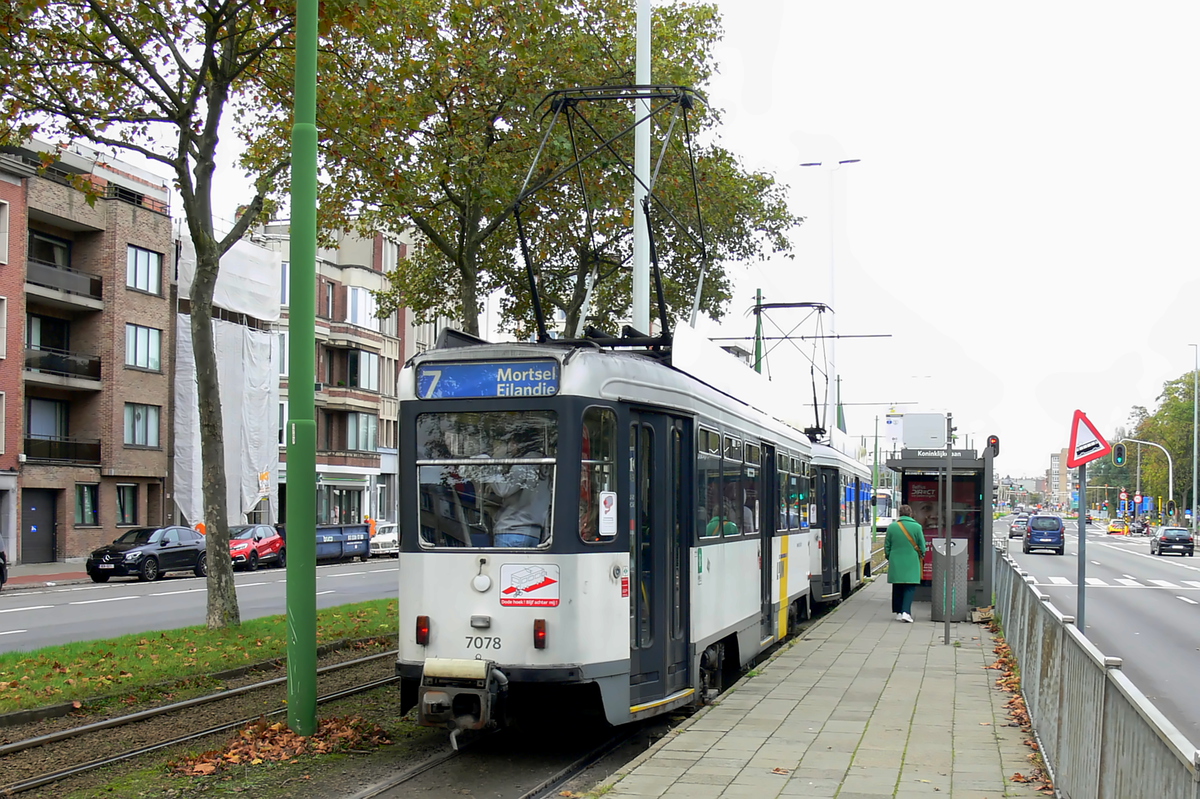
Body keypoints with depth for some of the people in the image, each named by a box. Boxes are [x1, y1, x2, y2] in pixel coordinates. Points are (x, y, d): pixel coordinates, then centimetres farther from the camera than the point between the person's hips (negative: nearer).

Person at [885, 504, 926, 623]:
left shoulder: (892, 527, -1)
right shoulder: (916, 527, -6)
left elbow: (887, 546, 5)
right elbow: (922, 546, 1)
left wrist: (889, 558, 20)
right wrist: (921, 556, 20)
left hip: (895, 563, 2)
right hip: (911, 563, -2)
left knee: (897, 588, 12)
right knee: (910, 587, 2)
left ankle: (898, 612, 15)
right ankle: (906, 611, -13)